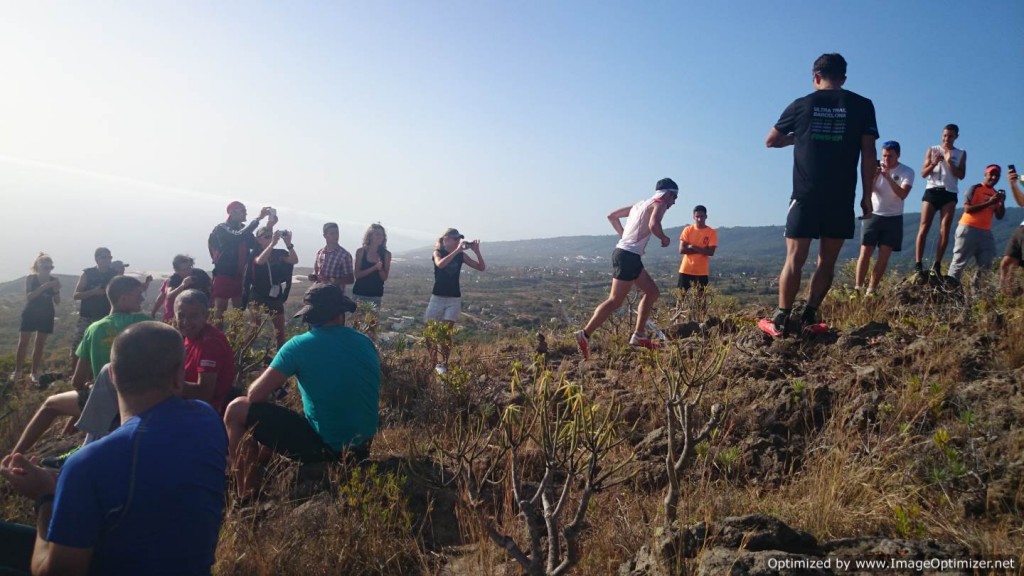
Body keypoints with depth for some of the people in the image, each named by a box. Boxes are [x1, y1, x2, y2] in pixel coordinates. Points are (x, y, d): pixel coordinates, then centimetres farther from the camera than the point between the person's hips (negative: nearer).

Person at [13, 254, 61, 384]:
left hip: (46, 316, 1)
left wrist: (56, 290, -17)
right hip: (30, 314, -1)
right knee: (23, 342, -2)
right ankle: (17, 371, 7)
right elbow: (28, 297, -15)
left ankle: (34, 373, 12)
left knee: (39, 344, 5)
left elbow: (57, 302, 1)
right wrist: (43, 287, -25)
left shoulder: (54, 281, 1)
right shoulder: (30, 278, -3)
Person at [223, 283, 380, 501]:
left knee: (236, 411, 6)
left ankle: (247, 498, 13)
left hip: (324, 447, -6)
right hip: (361, 449, 6)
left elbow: (255, 395, -9)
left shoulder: (300, 345, -13)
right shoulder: (366, 343, 3)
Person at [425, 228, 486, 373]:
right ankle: (432, 364, 13)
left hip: (454, 298, 1)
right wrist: (456, 250, -31)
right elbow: (440, 264, -27)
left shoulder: (461, 255, 2)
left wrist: (477, 251, -15)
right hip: (437, 297, 0)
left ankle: (443, 364, 0)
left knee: (445, 332, -5)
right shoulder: (438, 252, -3)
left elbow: (482, 267, -1)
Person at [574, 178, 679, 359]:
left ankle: (639, 336, 16)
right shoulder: (660, 203, 0)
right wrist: (664, 239, -3)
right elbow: (653, 225, -22)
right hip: (628, 256, -10)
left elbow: (612, 216, 25)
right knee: (615, 301, -10)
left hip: (624, 252, 10)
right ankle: (585, 334, -12)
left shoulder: (641, 204, 23)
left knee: (652, 291, 16)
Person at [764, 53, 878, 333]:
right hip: (841, 197, 0)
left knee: (795, 259, 0)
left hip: (805, 195, 0)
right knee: (827, 260, 7)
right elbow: (868, 153, 1)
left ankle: (782, 316, -6)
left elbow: (771, 141, 17)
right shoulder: (862, 106, 6)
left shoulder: (802, 104, 7)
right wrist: (867, 195, 6)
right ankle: (809, 315, 3)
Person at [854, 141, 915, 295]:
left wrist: (889, 178, -30)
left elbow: (903, 195, -19)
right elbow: (868, 190, -11)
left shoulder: (907, 172, -5)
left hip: (893, 218, 0)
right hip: (873, 215, 0)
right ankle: (857, 288, -6)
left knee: (884, 256, -1)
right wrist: (874, 176, -29)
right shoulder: (876, 168, -1)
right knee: (865, 252, -7)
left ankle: (871, 291, 3)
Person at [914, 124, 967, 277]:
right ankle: (918, 264, -13)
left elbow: (961, 175, 1)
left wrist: (949, 162, -11)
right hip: (932, 191, -1)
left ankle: (937, 266, -3)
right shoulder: (932, 150, 10)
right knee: (924, 228, -10)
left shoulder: (961, 153, 12)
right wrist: (934, 163, -13)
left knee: (945, 231, -5)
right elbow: (923, 173, 5)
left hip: (950, 193, 1)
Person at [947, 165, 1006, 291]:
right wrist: (989, 203, -20)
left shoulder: (996, 194, 16)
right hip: (968, 229, -6)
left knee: (986, 265, 1)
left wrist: (1002, 202, -6)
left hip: (986, 232, 6)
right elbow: (967, 208, -14)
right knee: (959, 262, -6)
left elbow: (1000, 216, 11)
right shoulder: (975, 189, -2)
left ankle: (975, 290, 10)